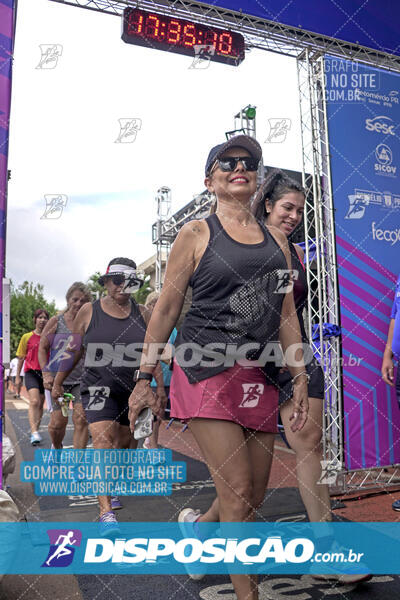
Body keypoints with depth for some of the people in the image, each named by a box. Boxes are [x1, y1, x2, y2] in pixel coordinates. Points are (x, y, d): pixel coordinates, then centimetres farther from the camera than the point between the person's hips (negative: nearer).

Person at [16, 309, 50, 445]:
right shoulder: (27, 337, 4)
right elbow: (21, 358, 8)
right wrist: (18, 377, 6)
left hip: (45, 373, 3)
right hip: (31, 372, -2)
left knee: (41, 404, 10)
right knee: (34, 402, -19)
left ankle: (36, 431, 24)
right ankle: (34, 433, -23)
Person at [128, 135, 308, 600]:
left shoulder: (276, 239, 15)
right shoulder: (196, 234, 2)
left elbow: (287, 314, 16)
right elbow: (166, 309, 1)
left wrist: (300, 377, 11)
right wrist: (145, 377, -2)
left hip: (257, 376, 6)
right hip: (206, 369, -5)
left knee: (254, 496, 12)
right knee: (238, 492, -8)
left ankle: (196, 524, 42)